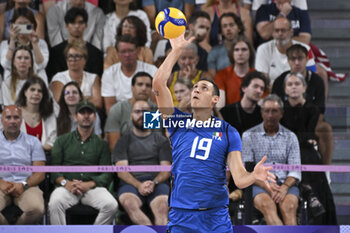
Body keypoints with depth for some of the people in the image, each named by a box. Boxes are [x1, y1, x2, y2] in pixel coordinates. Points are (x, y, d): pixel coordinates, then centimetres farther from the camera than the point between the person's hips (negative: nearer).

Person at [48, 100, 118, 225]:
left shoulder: (101, 144, 18)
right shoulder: (62, 141, 18)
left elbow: (107, 174, 9)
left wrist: (89, 185, -11)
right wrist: (65, 183, -12)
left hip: (92, 187, 1)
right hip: (67, 186, -1)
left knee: (112, 205, -30)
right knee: (55, 203, -36)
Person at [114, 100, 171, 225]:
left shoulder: (161, 140, 22)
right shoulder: (124, 141, 20)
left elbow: (167, 169, 11)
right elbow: (121, 171, 7)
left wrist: (154, 183, -11)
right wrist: (138, 185, -13)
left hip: (157, 182, 1)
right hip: (131, 182, 0)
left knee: (163, 206, -36)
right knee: (129, 203, -38)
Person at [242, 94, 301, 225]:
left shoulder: (290, 137, 16)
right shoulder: (249, 136, 11)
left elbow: (295, 170, 8)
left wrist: (284, 187, -15)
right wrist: (267, 186, -15)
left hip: (285, 184, 2)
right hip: (259, 184, -2)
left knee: (289, 206, -34)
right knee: (267, 205, -37)